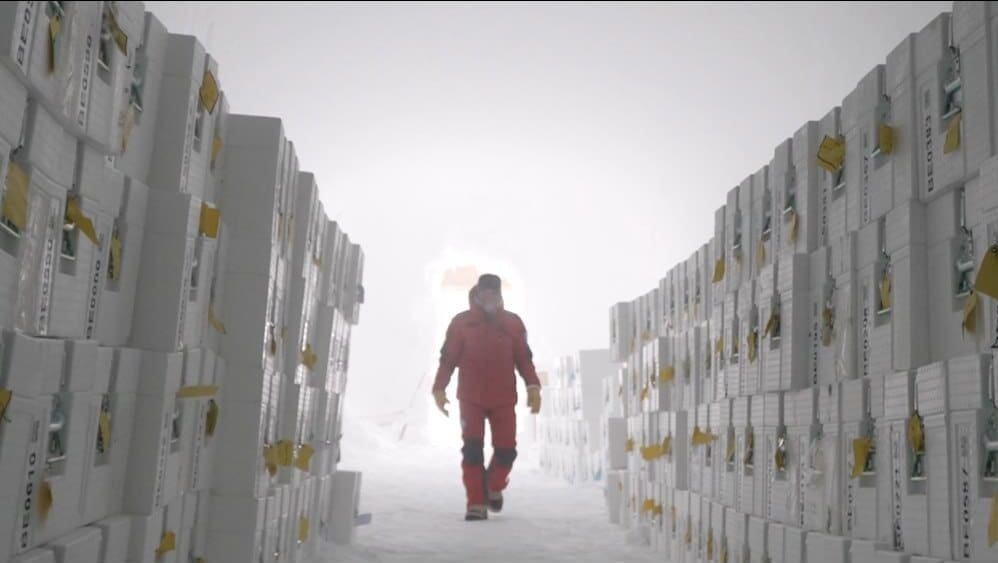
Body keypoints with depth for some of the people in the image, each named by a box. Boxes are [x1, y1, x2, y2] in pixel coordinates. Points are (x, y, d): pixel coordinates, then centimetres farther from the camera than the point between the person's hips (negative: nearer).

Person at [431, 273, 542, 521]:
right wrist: (439, 388, -8)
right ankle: (476, 504, 4)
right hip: (471, 398, -1)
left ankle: (493, 487, 30)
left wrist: (532, 386, -7)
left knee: (506, 450, 1)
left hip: (504, 399, 2)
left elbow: (524, 358, 7)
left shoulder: (513, 323, 5)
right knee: (472, 450, -5)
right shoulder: (461, 322, 0)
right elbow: (448, 359, 1)